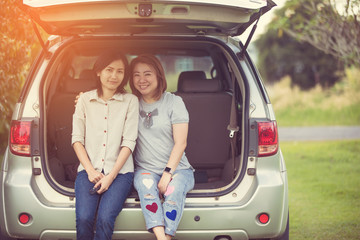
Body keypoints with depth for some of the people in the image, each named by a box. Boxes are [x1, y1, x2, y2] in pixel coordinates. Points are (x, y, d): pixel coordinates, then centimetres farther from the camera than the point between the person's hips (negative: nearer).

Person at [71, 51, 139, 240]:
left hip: (119, 170, -1)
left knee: (105, 219, -28)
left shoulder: (130, 101, 6)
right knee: (84, 219, -25)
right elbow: (77, 139, 8)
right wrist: (90, 170, -6)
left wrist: (111, 176, -10)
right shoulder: (85, 100, 11)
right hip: (89, 169, 1)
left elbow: (129, 142, 0)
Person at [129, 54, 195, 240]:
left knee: (174, 190, -35)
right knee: (146, 185, -34)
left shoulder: (174, 102, 3)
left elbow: (180, 143, -3)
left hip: (177, 168, -1)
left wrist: (168, 173, -14)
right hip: (145, 169, 1)